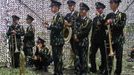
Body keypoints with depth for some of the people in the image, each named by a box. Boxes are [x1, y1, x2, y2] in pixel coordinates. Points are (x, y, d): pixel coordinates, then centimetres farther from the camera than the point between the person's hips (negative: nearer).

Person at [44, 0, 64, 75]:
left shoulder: (59, 16, -12)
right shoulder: (55, 16, 16)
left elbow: (59, 27, -22)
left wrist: (49, 27, -19)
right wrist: (48, 26, 7)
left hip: (58, 40, -10)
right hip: (54, 40, 10)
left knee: (58, 58, -5)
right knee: (55, 57, 14)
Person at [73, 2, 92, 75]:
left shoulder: (89, 21, -4)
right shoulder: (77, 19, 11)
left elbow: (85, 31, -12)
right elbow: (75, 29, 6)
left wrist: (78, 36, -10)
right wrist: (75, 36, -10)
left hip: (84, 41, -4)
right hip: (77, 41, 4)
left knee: (84, 58, 2)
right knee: (77, 58, 8)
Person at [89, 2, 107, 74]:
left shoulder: (105, 17, -5)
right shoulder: (95, 19, 11)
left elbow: (106, 26, -25)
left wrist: (99, 15, -21)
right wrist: (92, 39, 14)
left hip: (102, 39, -5)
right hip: (95, 40, 5)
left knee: (103, 55, 5)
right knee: (92, 55, 4)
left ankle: (102, 69, 19)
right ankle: (93, 69, 17)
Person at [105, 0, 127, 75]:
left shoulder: (122, 15, -2)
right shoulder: (109, 15, 10)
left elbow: (122, 25, -15)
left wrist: (113, 22, -22)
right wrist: (107, 23, -10)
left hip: (119, 39, -3)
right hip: (110, 38, 3)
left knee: (119, 57, 4)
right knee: (109, 57, 3)